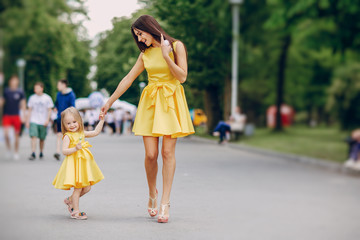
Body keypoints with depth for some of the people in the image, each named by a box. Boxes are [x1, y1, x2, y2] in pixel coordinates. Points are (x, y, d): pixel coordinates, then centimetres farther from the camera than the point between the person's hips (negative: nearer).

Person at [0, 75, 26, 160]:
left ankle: (16, 152, 18)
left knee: (17, 135, 4)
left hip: (16, 116, 0)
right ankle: (8, 149, 6)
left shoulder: (20, 92, 2)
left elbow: (23, 104, 5)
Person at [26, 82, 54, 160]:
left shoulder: (47, 98, -1)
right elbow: (30, 110, 11)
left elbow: (49, 110, 2)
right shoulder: (32, 98, 5)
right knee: (33, 137, -13)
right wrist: (28, 120, 6)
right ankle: (33, 153, -17)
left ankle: (41, 153, 23)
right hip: (33, 121, 1)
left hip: (43, 122, -1)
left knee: (42, 139, 7)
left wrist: (47, 120, -10)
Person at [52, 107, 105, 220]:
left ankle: (70, 200, 30)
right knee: (78, 188, -5)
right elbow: (64, 151, -17)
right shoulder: (67, 136, -10)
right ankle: (75, 212, 5)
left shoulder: (82, 133, 11)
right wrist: (75, 148, -29)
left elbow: (95, 132, 21)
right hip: (74, 165, -7)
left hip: (84, 164, 7)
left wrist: (101, 121, 16)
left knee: (87, 188, 9)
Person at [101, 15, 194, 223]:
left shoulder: (176, 46, -1)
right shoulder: (145, 54, 12)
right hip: (150, 102, 3)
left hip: (170, 103, -3)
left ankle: (165, 202, -4)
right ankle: (152, 194, 18)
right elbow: (128, 79, 16)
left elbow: (182, 77, -7)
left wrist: (166, 56, -16)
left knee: (168, 152, -8)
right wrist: (110, 102, 18)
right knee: (151, 154, -5)